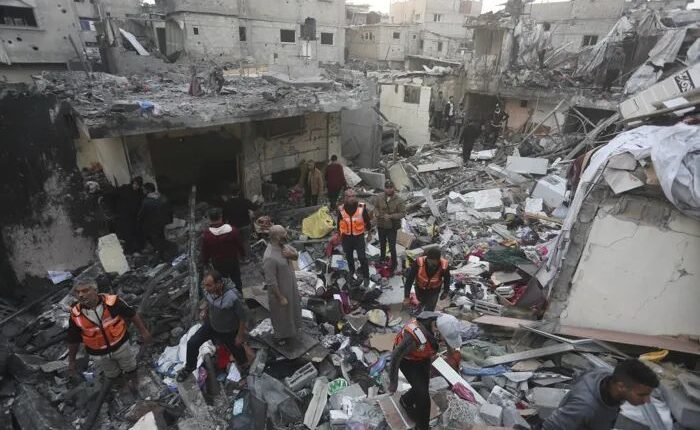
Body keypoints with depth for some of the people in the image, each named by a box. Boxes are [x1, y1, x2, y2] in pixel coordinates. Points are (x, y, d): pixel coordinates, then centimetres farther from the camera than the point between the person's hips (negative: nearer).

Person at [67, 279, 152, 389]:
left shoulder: (112, 302, -28)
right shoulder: (75, 315, -20)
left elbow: (132, 314, -13)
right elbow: (73, 340, -5)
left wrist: (143, 331, -8)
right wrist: (71, 361, 2)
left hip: (120, 345, -2)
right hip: (98, 353, 2)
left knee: (129, 367, 23)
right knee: (111, 374, 26)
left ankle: (132, 379, 55)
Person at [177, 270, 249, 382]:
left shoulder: (233, 297, -41)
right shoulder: (208, 290, -24)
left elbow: (243, 316, -27)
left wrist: (240, 336, -17)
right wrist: (205, 314, 17)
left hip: (229, 331, -4)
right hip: (211, 324, 4)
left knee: (235, 348, 20)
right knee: (192, 343, 4)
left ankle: (243, 364, 56)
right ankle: (189, 367, 35)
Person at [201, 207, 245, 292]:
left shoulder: (206, 235, -22)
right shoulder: (232, 230, -21)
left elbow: (205, 251, -9)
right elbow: (239, 244, -8)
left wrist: (205, 262, 9)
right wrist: (242, 253, 11)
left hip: (218, 264, -1)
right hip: (233, 261, 1)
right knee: (236, 280, 21)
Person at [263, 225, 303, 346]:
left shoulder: (283, 245, -11)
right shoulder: (270, 258, -36)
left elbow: (296, 255, 4)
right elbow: (271, 282, -29)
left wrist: (291, 254, -20)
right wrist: (281, 298, -19)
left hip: (290, 286, 8)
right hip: (280, 291, -8)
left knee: (292, 309, 30)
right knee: (281, 314, 18)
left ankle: (291, 329, 56)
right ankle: (281, 335, 44)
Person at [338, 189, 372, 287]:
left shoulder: (362, 207, -13)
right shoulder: (341, 209, -8)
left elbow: (368, 221, 0)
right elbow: (339, 224, 6)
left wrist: (369, 234, 6)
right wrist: (339, 236, 13)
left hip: (359, 237, -2)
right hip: (346, 237, 2)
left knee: (362, 257, -1)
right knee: (349, 256, 19)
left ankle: (366, 277, 13)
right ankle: (352, 272, 43)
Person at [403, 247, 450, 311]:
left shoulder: (444, 265, -32)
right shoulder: (419, 262, -37)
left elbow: (447, 279, -9)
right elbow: (409, 279, -27)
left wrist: (445, 291, 5)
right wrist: (406, 296, -28)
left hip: (434, 290, -1)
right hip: (420, 288, 1)